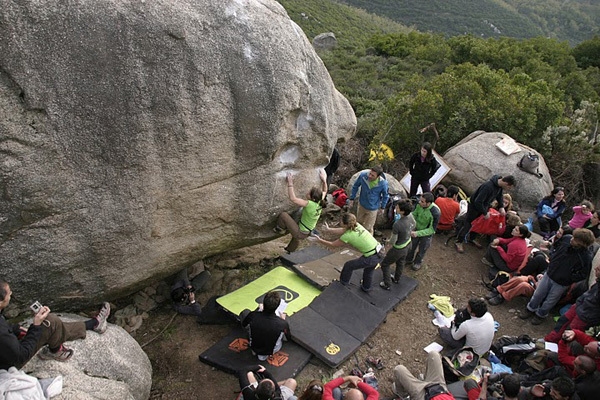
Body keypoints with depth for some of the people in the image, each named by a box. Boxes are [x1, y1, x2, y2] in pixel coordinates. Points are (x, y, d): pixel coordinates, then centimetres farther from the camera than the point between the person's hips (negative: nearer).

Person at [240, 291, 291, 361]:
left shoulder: (253, 316, -31)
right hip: (271, 351, 0)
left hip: (254, 347, 1)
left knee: (245, 312, 8)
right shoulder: (283, 324, -33)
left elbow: (244, 325, -4)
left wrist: (259, 309, 7)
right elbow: (287, 338, -8)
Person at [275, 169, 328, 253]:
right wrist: (324, 180, 6)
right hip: (307, 233, 9)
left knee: (283, 215, -10)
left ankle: (280, 229, 14)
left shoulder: (309, 204, -32)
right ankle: (290, 250, 65)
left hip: (300, 233, -9)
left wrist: (290, 183, -29)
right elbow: (324, 191, 10)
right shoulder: (319, 203, -11)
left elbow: (293, 198, -33)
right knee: (296, 238, 42)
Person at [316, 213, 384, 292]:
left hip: (371, 258, -7)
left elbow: (333, 244, -2)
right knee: (368, 271, 33)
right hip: (380, 253, 7)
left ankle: (344, 282, 41)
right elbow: (342, 230, 15)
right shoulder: (357, 225, -1)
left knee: (349, 265, 17)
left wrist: (320, 240, 12)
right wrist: (328, 229, 25)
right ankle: (366, 287, 56)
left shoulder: (347, 236, -18)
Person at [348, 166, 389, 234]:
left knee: (368, 228, 12)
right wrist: (351, 199, -1)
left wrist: (382, 207, 3)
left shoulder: (383, 183, -30)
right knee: (359, 222, 27)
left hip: (372, 209, -3)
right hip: (361, 205, 3)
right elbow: (355, 186, -6)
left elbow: (385, 196, -8)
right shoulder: (363, 175, -27)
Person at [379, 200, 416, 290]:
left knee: (385, 264, 17)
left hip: (399, 249, -7)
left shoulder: (397, 225, -40)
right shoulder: (410, 216, -20)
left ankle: (387, 284, 31)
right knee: (400, 262, 33)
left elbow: (393, 241, -27)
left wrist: (389, 241, -4)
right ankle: (396, 278, 57)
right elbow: (414, 225, 3)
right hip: (407, 244, 7)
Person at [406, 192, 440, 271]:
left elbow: (432, 229, -29)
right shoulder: (419, 205, -25)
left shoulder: (435, 213, -38)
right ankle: (409, 259, 53)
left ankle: (418, 262, 50)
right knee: (411, 246, 24)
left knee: (422, 250, 21)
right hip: (417, 229, 4)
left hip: (427, 233, -4)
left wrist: (417, 233, -36)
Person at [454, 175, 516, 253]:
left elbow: (499, 195, 10)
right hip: (474, 206, -8)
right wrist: (485, 213, -24)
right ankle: (458, 242, 15)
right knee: (468, 224, 3)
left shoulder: (499, 185, -12)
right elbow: (478, 202, -37)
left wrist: (502, 207, -2)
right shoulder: (488, 187, -39)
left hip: (484, 206, 8)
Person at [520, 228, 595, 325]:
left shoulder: (586, 257, -30)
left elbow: (582, 275, -15)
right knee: (538, 294, 21)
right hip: (549, 274, 4)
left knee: (549, 302, 18)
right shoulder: (566, 238, -19)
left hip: (561, 283, -4)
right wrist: (552, 258, -3)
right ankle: (531, 309, 47)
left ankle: (541, 314, 45)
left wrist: (568, 279, -14)